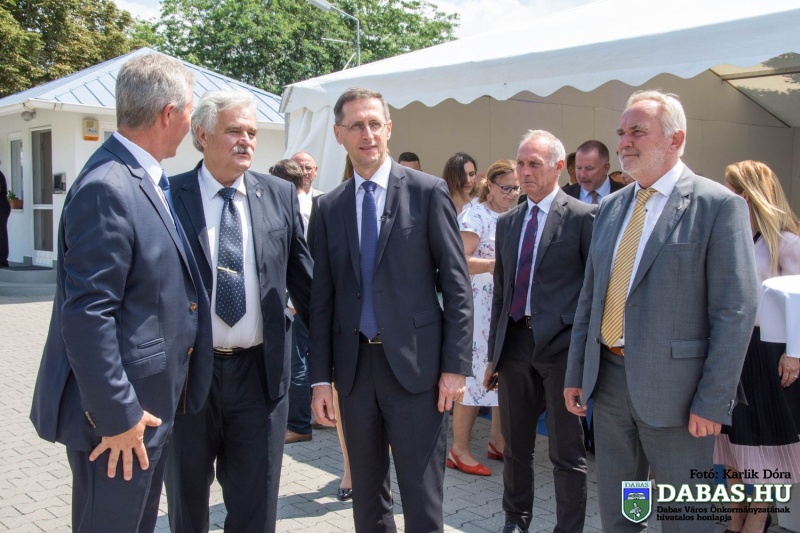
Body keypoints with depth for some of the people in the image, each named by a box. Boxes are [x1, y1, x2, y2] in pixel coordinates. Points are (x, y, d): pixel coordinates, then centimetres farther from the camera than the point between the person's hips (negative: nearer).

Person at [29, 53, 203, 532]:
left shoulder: (149, 181, 8)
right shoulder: (107, 188, -21)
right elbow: (86, 314, -24)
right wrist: (117, 416, -20)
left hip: (151, 403, 9)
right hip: (122, 412, -9)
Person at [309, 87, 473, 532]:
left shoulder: (428, 192, -2)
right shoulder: (330, 207, 8)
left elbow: (457, 285, -4)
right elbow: (323, 297, 9)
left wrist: (456, 364, -9)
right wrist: (321, 377, 5)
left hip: (415, 362, -4)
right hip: (354, 364, 4)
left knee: (422, 497, 2)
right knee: (367, 496, 16)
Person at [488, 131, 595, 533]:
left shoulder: (582, 217, -5)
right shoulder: (507, 222, 13)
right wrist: (494, 352, 14)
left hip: (561, 344, -5)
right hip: (515, 341, 6)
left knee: (566, 451, 3)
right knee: (515, 444, 17)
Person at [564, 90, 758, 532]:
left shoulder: (718, 205, -9)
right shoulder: (611, 207, 11)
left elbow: (736, 311, -13)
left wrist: (713, 401, -15)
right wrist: (575, 374, 11)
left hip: (672, 386, -6)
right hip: (608, 378, 6)